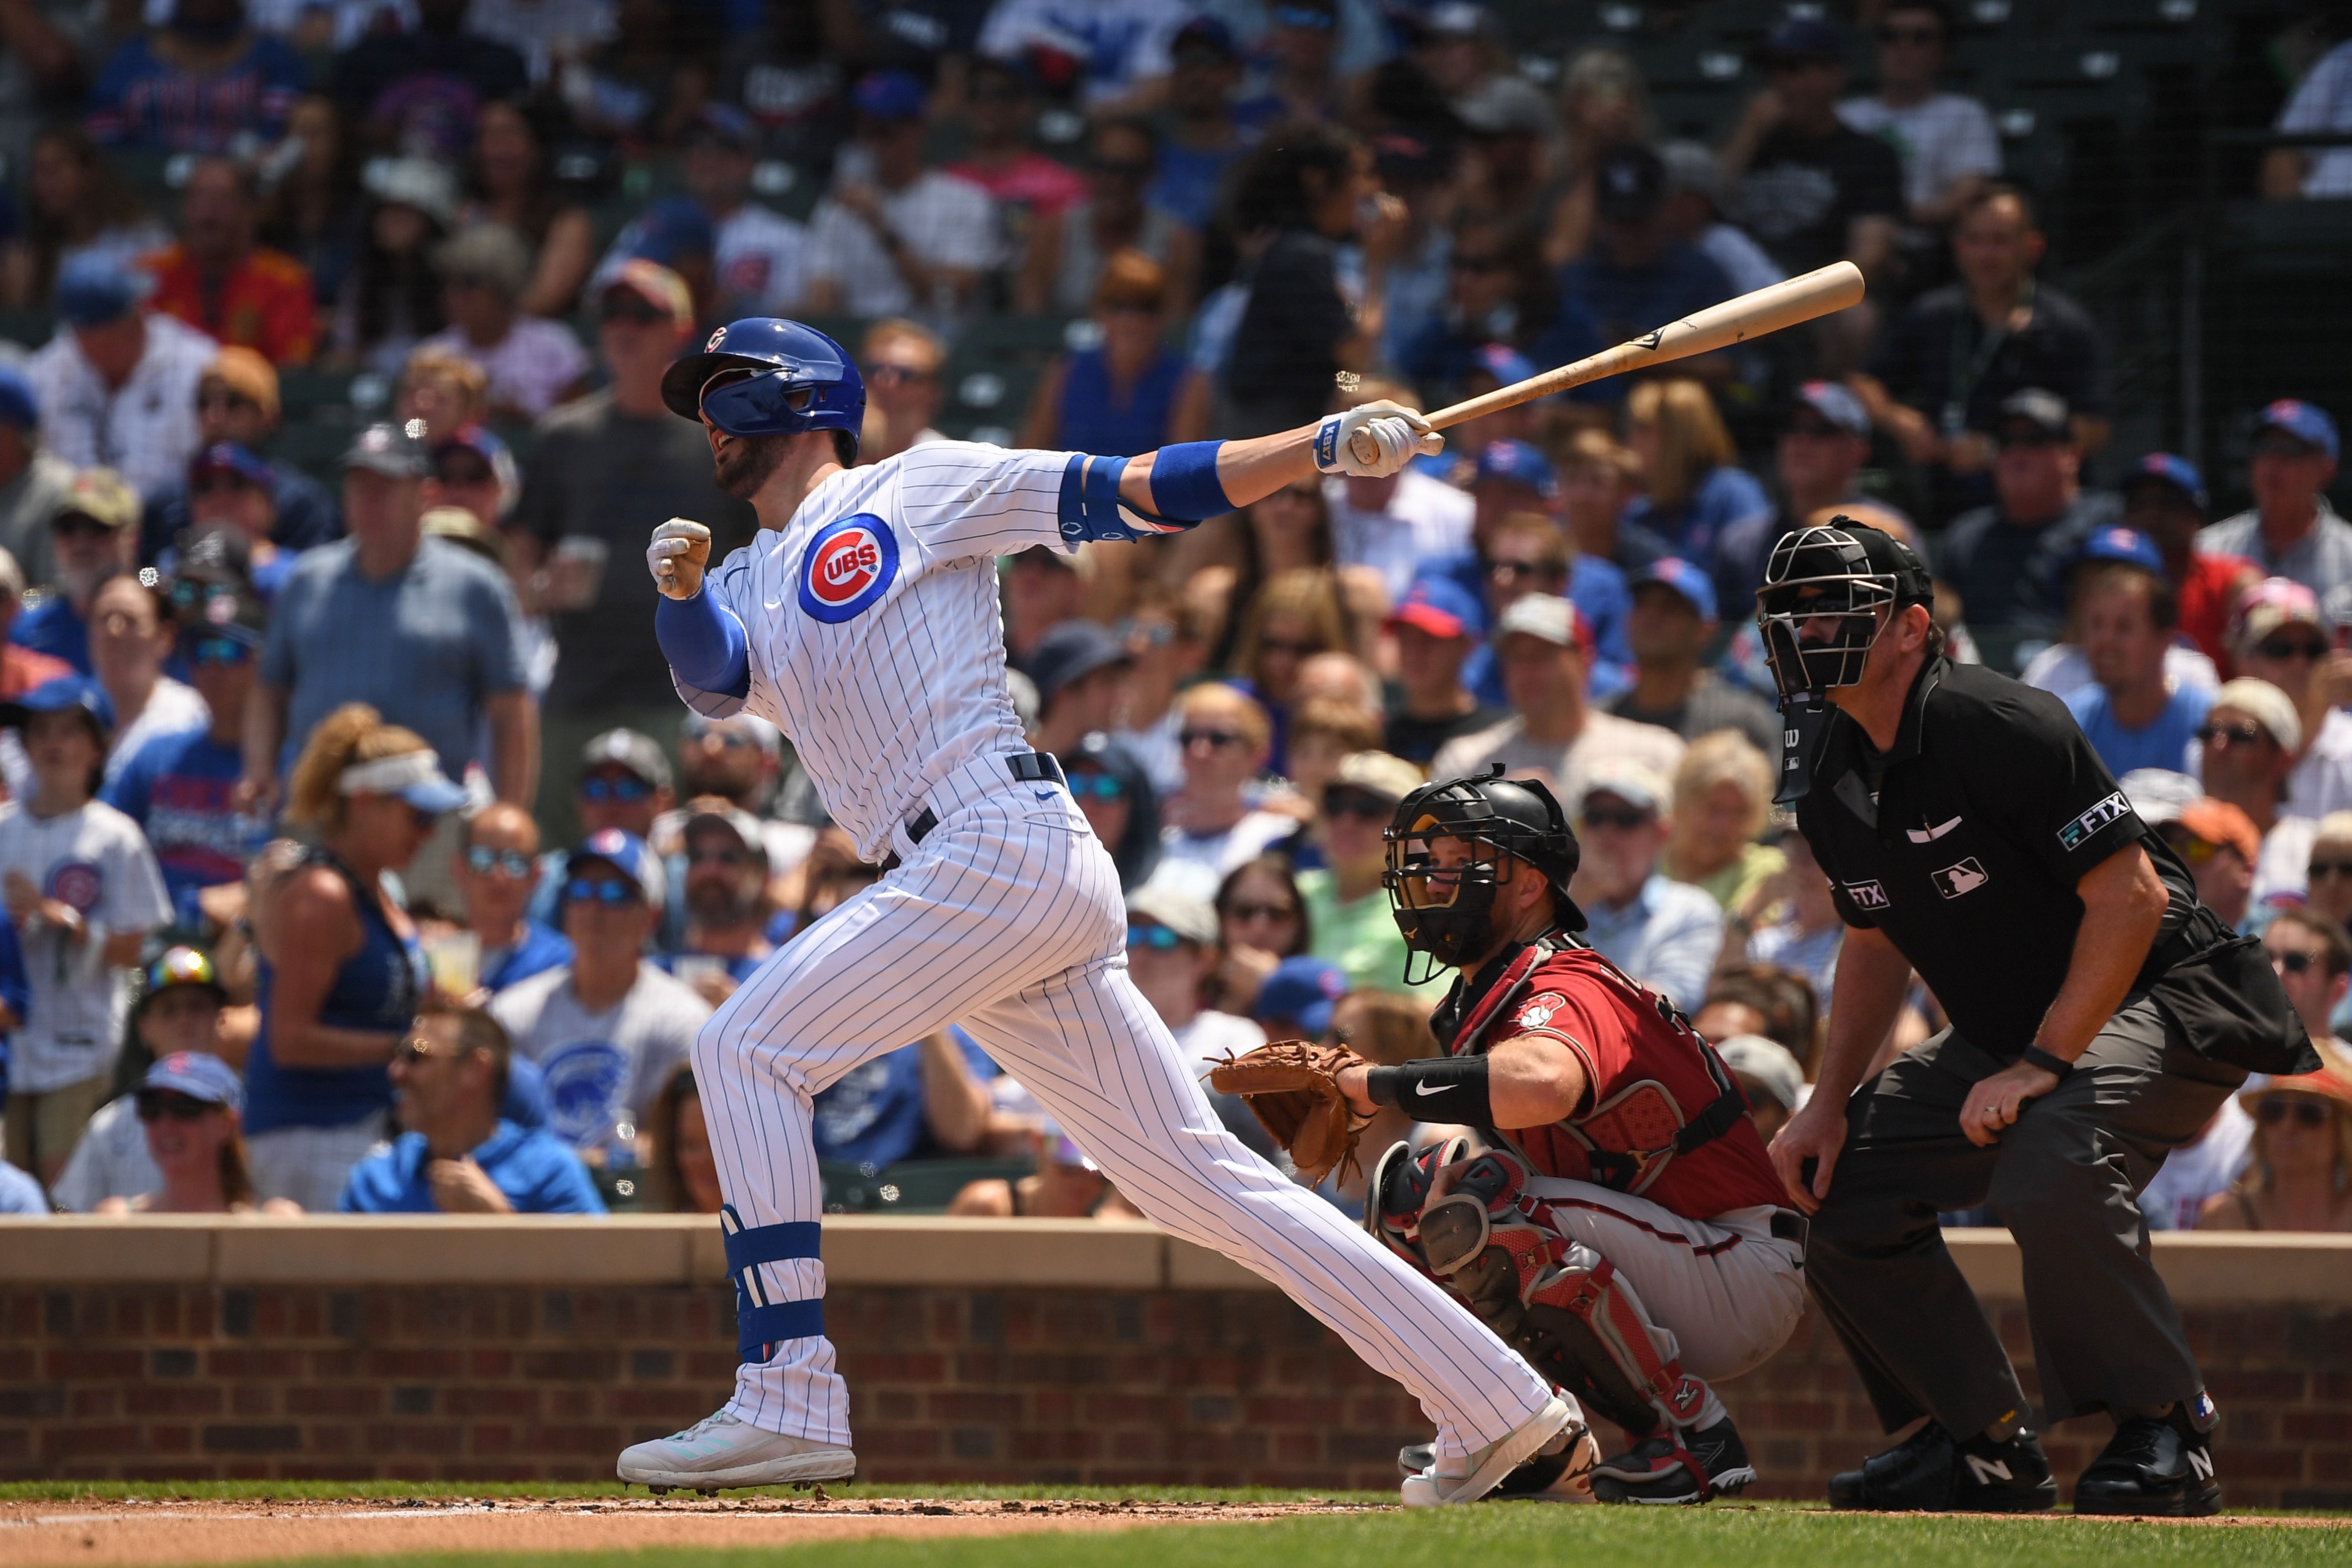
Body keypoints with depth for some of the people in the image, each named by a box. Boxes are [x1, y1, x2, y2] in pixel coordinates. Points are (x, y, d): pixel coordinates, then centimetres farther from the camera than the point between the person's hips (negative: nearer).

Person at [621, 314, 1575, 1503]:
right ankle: (1496, 1407, 5)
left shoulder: (917, 489, 8)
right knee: (1203, 1181, 4)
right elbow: (709, 677, 7)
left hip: (1003, 839, -7)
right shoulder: (751, 588, 28)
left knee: (748, 1051, -12)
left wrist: (1328, 444, -9)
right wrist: (680, 587, -13)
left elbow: (1142, 490, 2)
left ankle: (789, 1404, -17)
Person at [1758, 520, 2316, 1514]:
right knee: (1842, 1182, 4)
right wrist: (1829, 1102, 7)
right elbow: (1877, 941, 20)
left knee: (2048, 1172, -35)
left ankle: (2166, 1439, -18)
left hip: (2162, 1004, -10)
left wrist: (2041, 1065, -26)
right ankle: (1986, 1450, 14)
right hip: (2006, 1030, 10)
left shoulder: (1994, 726, -23)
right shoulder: (1836, 781, 5)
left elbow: (2131, 896, -26)